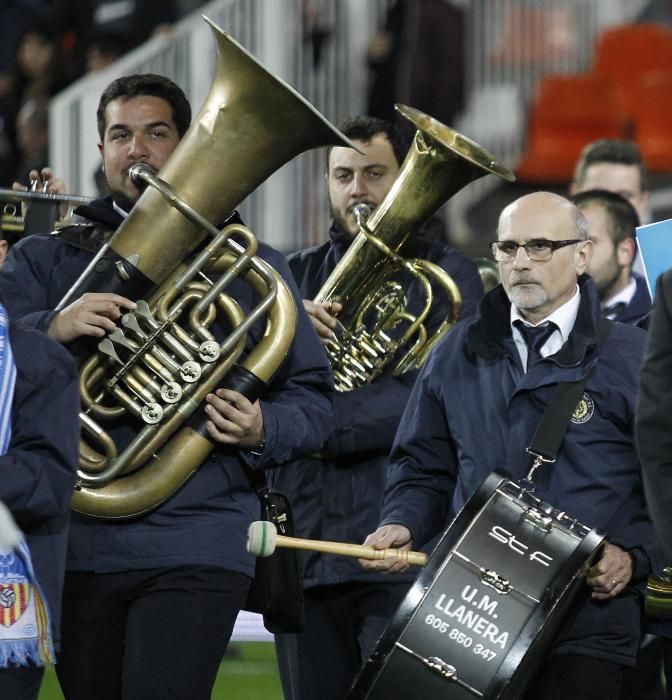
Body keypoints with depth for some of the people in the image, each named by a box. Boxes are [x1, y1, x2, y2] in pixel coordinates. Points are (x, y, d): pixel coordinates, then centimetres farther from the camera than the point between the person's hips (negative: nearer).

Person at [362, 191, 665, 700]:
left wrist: (635, 554, -13)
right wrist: (402, 525, 0)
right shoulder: (459, 355, 13)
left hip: (586, 621, -3)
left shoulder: (633, 357, 1)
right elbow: (425, 466, 19)